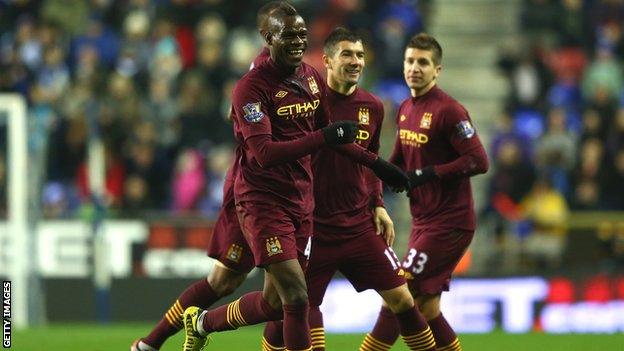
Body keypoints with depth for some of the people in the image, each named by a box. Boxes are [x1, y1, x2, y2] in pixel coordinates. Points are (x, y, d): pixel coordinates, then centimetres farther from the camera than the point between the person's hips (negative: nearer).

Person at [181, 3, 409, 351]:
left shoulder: (312, 77, 8)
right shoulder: (252, 87, -17)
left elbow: (328, 133, 24)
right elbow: (265, 153, -26)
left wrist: (375, 162, 22)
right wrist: (323, 137, -32)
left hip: (301, 200, 8)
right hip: (263, 201, -8)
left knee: (276, 302, 11)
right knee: (297, 297, -16)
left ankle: (202, 322, 35)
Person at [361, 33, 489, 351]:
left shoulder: (449, 110, -15)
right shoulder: (405, 109, 11)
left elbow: (478, 161, -20)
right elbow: (400, 160, 24)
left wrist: (426, 175, -20)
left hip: (449, 223, -9)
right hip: (423, 221, 9)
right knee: (426, 308, 9)